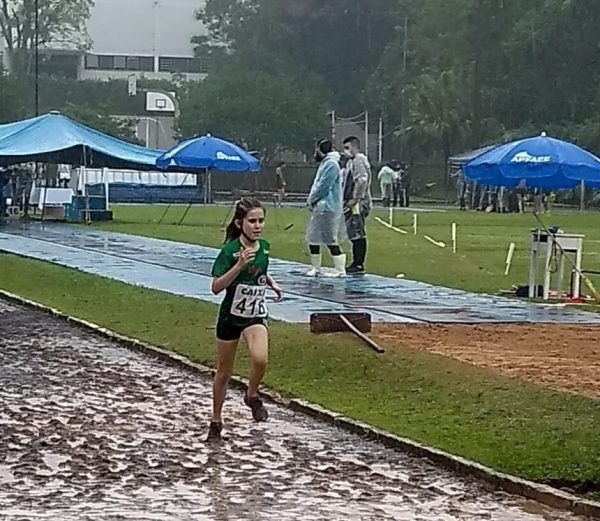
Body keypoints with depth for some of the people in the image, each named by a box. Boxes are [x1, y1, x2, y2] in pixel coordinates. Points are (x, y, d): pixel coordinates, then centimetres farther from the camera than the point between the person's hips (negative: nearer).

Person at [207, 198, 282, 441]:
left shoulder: (264, 247, -2)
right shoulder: (230, 250, -17)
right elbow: (216, 287, -23)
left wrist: (271, 283, 3)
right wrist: (239, 265, -33)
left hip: (256, 315, 2)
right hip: (231, 315, -2)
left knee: (260, 359, -26)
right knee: (224, 372, 11)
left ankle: (252, 396, 2)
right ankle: (216, 421, 29)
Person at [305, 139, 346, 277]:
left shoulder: (331, 164, -14)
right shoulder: (325, 163, 19)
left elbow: (323, 186, -19)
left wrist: (311, 200, -7)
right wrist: (312, 200, 8)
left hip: (327, 208, -11)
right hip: (320, 208, 11)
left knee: (330, 240, -10)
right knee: (312, 239, 14)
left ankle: (340, 270, -7)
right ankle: (315, 268, 21)